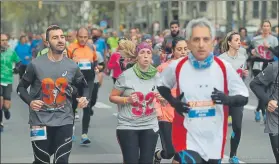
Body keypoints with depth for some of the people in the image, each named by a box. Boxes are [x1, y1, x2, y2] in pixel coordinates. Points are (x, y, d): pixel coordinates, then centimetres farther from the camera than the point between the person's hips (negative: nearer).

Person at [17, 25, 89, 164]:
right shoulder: (36, 64, -6)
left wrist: (85, 98, -5)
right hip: (40, 121, -1)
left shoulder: (72, 66, 1)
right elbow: (21, 87, 4)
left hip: (64, 121, 2)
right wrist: (30, 101, -15)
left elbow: (85, 87, 16)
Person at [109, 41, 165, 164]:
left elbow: (162, 96, 17)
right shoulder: (126, 75, -9)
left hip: (150, 126, 3)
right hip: (128, 126, -3)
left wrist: (161, 98, -5)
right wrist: (127, 99, -19)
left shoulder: (156, 76, 2)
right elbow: (112, 97, -3)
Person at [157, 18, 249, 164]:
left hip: (214, 140, 3)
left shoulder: (224, 68, -5)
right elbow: (162, 85, 15)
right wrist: (173, 102, -3)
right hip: (187, 139, -2)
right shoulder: (177, 67, -5)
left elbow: (243, 98, 1)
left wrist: (227, 99, -20)